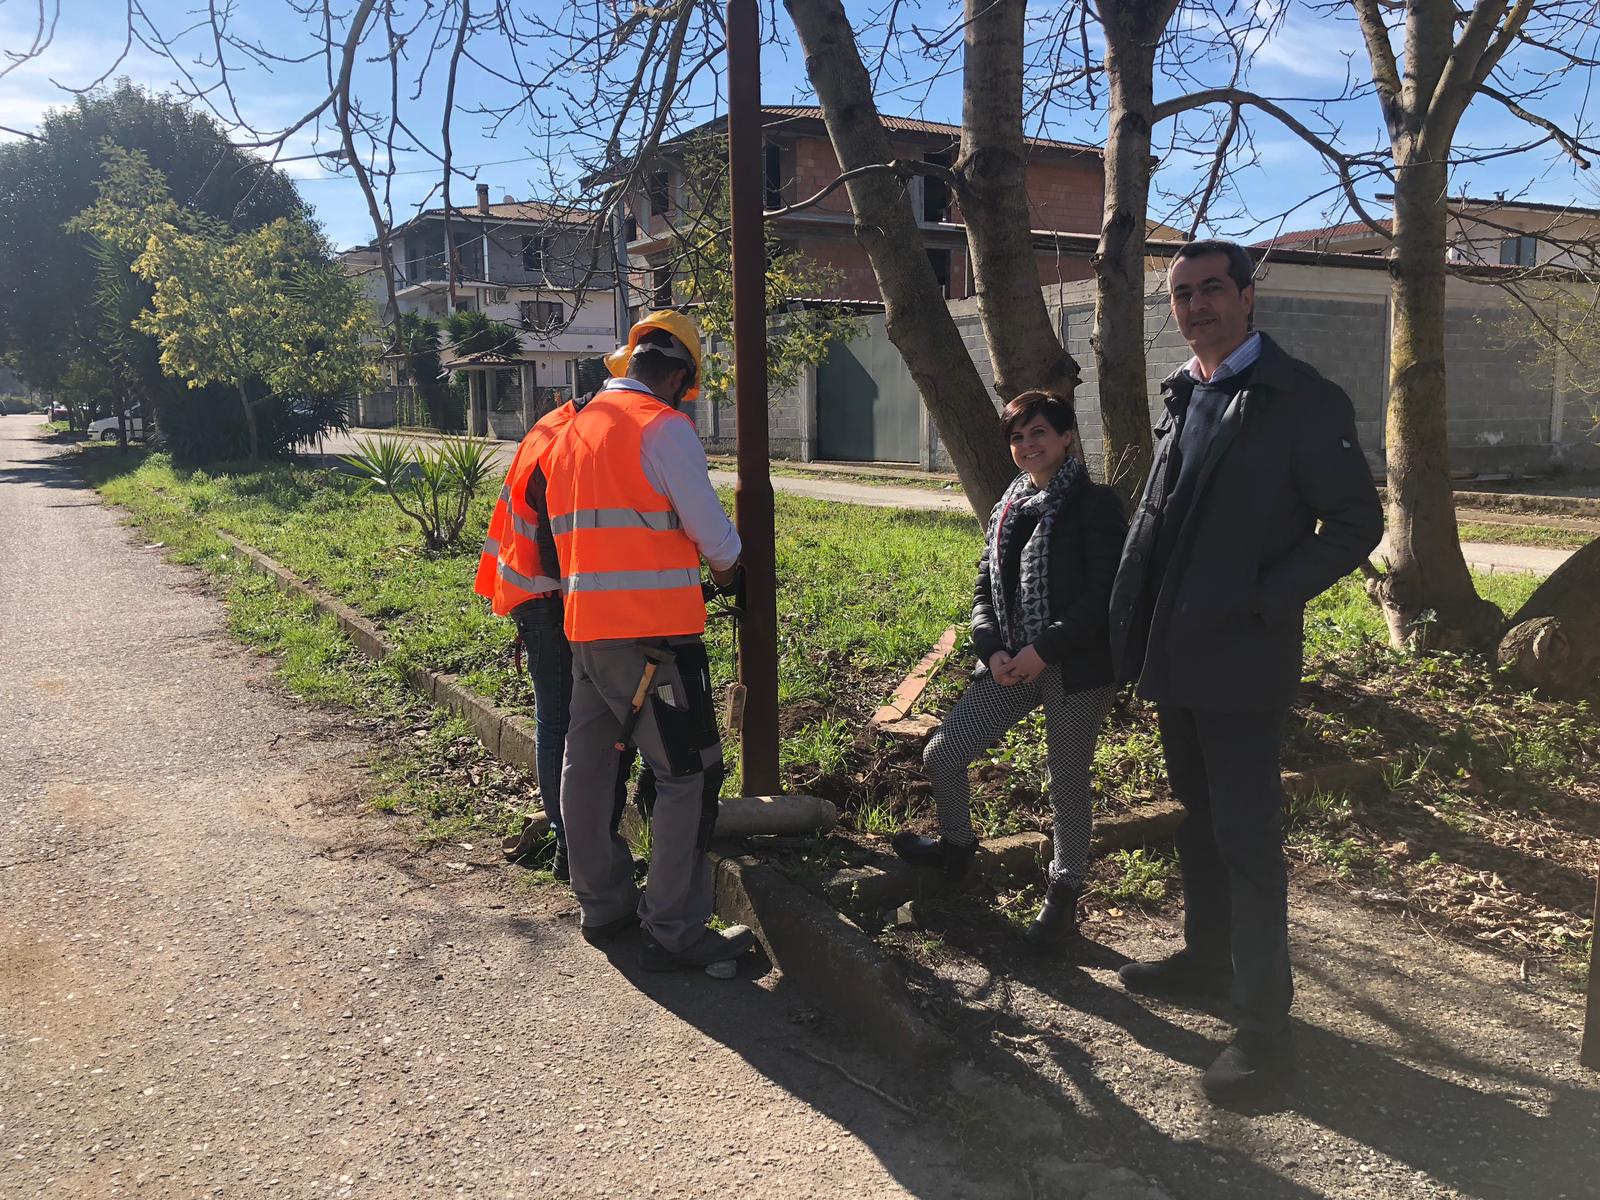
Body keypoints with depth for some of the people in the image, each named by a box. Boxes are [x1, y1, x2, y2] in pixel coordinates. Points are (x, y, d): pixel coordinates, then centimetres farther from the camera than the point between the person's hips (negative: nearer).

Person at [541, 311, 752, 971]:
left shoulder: (573, 428, 14)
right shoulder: (663, 426, -10)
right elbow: (713, 532, -8)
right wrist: (726, 564, 14)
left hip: (584, 627, 9)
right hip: (651, 635, -8)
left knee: (587, 765, 15)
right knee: (689, 774, -1)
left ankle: (605, 904, 30)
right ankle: (674, 931, 3)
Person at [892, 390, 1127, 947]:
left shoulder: (1094, 503, -6)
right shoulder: (1008, 509, 12)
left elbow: (1102, 594, -13)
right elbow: (985, 590, 11)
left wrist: (1043, 650, -18)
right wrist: (992, 651, -6)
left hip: (1074, 666, -6)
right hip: (1011, 665, 6)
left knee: (1068, 781, 5)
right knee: (941, 754, 5)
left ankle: (1064, 894, 25)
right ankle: (956, 846, 32)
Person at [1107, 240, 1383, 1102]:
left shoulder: (1303, 402, -10)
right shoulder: (1183, 398, 12)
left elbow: (1355, 523, -11)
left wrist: (1263, 601, -17)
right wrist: (1134, 625, 8)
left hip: (1241, 660, -7)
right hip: (1175, 655, 8)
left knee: (1246, 835, -3)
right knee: (1198, 817, 20)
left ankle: (1263, 1022, 8)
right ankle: (1207, 958, 37)